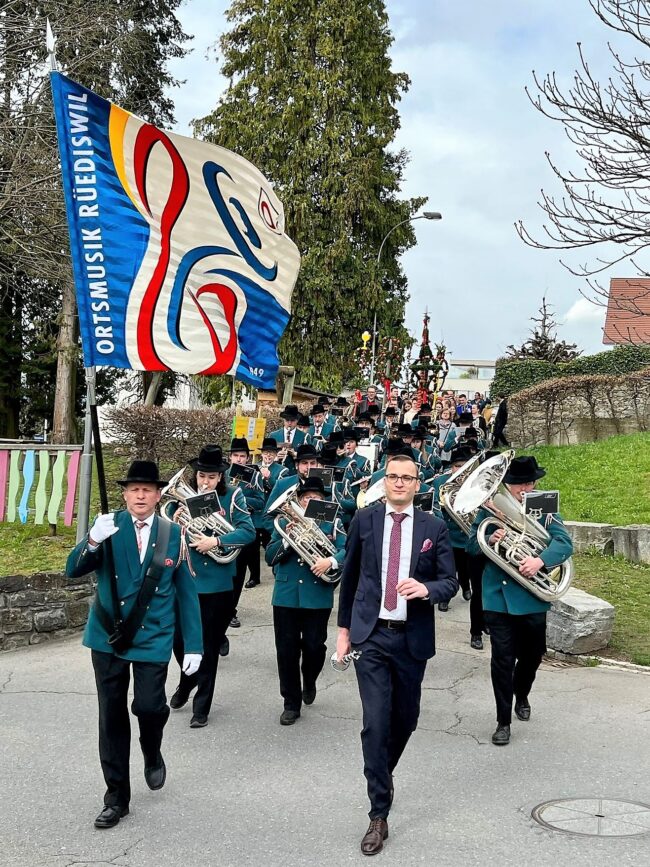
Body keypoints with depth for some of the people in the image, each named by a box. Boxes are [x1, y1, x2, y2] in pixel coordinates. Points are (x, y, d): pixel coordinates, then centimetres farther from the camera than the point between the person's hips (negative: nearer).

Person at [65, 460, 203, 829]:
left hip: (153, 638, -1)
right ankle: (117, 798, 20)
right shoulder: (109, 527, -1)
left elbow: (186, 592, 3)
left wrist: (193, 645, 0)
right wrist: (93, 541, -29)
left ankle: (153, 754, 20)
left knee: (148, 706, -15)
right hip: (108, 637, 1)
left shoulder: (173, 534, 0)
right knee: (112, 718, 6)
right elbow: (73, 570, -9)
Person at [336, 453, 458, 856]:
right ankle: (379, 814, 0)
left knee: (405, 719, 14)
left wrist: (426, 589, -21)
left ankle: (382, 777, 42)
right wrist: (344, 628, 11)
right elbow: (350, 576, 9)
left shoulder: (434, 527, 1)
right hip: (371, 636, -1)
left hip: (413, 639, 2)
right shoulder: (364, 520, 1)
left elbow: (450, 582, 1)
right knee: (376, 723, -8)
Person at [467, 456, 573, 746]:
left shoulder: (544, 510, -1)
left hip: (533, 597, 1)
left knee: (532, 655, 17)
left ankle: (521, 696, 47)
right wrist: (489, 540, -21)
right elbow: (471, 545, 2)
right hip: (498, 597, -1)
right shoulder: (490, 509, 1)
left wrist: (540, 560, -31)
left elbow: (565, 543, -13)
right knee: (502, 659, -3)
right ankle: (503, 721, 9)